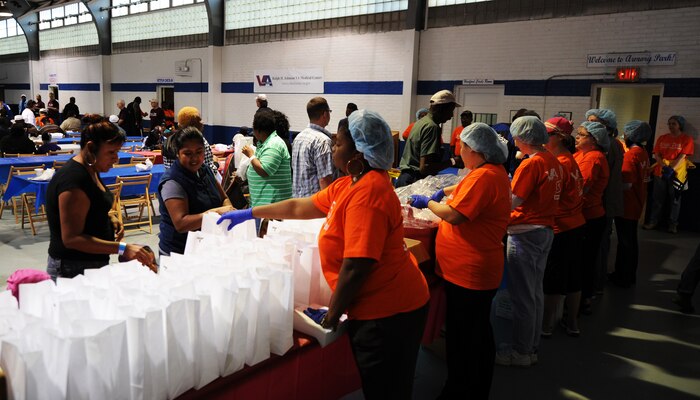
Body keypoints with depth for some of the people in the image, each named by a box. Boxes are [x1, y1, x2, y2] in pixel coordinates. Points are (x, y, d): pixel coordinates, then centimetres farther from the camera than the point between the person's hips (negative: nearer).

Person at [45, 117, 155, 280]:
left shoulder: (90, 170, 7)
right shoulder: (73, 179, -23)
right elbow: (71, 238, -26)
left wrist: (109, 219, 4)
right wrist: (122, 248, -33)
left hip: (93, 264, 9)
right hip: (73, 270, -9)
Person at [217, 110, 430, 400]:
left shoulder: (367, 192, -24)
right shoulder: (349, 185, 7)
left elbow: (356, 267, -26)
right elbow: (300, 207, 18)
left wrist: (332, 315, -12)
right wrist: (249, 213, 23)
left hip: (388, 312, -9)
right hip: (377, 308, 9)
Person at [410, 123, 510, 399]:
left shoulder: (484, 176, -22)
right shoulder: (494, 172, 11)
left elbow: (453, 215, -26)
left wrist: (427, 202, -10)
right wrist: (445, 191, 19)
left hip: (469, 273, -11)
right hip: (475, 270, 11)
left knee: (462, 338, 2)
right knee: (479, 334, 22)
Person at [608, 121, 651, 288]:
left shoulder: (631, 154, -19)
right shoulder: (643, 153, 6)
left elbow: (626, 184, -24)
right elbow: (643, 178, 13)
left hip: (627, 205, -8)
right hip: (637, 204, 8)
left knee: (625, 242, 2)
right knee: (631, 240, 17)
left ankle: (623, 278, 13)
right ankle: (630, 276, 29)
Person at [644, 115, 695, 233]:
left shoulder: (686, 139, -1)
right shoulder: (662, 138, 10)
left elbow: (682, 157, -10)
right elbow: (657, 155, 3)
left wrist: (671, 170, -22)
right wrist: (664, 167, -14)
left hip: (676, 173, -3)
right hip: (660, 172, 3)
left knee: (675, 199, 4)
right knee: (657, 198, 5)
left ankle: (673, 224, 11)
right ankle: (653, 221, 12)